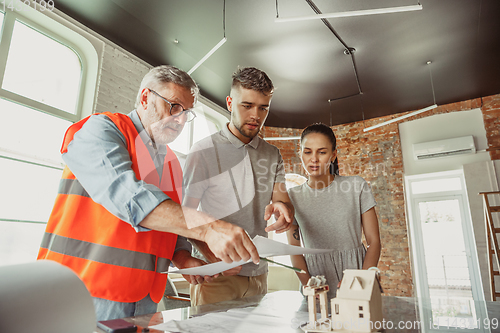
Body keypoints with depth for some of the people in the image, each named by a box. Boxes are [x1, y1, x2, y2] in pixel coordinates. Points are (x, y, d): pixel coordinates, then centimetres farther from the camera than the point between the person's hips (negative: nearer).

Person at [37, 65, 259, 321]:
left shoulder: (172, 163, 14)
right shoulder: (100, 129, -7)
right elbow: (122, 192, -26)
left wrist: (182, 258, -3)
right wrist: (207, 227, -35)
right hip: (89, 291, -6)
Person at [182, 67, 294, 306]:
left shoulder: (273, 155, 9)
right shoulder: (204, 151, -6)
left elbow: (283, 199, 3)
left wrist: (281, 207, -22)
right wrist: (211, 253, -23)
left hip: (258, 274, 5)